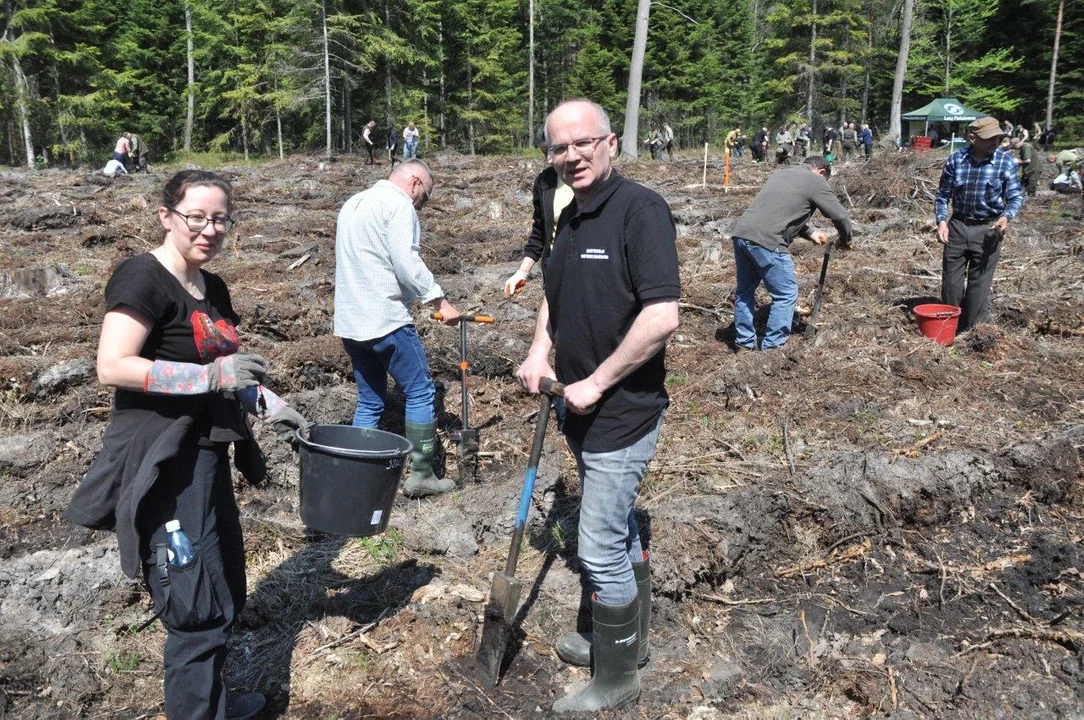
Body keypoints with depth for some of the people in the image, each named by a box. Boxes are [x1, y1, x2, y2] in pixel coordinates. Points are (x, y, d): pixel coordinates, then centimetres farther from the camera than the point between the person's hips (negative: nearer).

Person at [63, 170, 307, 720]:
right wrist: (209, 375, -25)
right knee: (198, 608, -4)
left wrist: (267, 404, 10)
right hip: (162, 465, -9)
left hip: (204, 455, 9)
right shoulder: (142, 278, -13)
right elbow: (112, 366, -22)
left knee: (223, 594, 19)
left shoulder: (212, 288, 13)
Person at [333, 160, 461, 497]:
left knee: (369, 402, 14)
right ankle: (421, 475, 7)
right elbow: (407, 264, -18)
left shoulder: (352, 204, 21)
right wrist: (440, 301, -12)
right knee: (421, 393, 2)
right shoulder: (398, 204, -8)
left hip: (349, 322, 9)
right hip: (385, 321, -9)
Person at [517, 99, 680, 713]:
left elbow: (663, 316, -27)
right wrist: (540, 352, 5)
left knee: (601, 548, -1)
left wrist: (598, 382, -20)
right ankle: (629, 636, 41)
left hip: (623, 410, -9)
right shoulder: (572, 217, 8)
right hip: (584, 409, 9)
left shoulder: (640, 209, -18)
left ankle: (617, 679, 19)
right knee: (620, 529, 22)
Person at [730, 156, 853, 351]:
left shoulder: (779, 174, 28)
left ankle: (744, 342, 26)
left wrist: (810, 233, 32)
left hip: (740, 234, 8)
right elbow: (841, 217, 6)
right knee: (786, 293, 4)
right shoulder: (815, 182, 5)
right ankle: (772, 346, 6)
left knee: (745, 291, 20)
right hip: (766, 241, -8)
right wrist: (844, 241, 25)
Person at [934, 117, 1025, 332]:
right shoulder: (956, 159, -4)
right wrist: (942, 221, -10)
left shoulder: (1005, 161, -7)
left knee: (979, 284, 5)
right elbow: (943, 195, 4)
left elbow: (1016, 195, -2)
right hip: (957, 226, 1)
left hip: (988, 230, -1)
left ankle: (972, 330, 19)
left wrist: (1006, 216, -21)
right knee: (950, 281, 9)